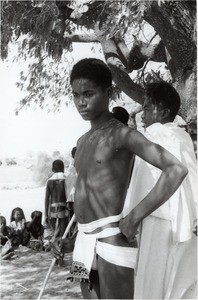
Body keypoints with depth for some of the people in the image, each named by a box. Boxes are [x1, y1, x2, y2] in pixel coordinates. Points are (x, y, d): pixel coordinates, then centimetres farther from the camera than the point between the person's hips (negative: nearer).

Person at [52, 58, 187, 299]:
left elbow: (177, 170, -19)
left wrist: (135, 219, -19)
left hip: (112, 238, -8)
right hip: (86, 241, 8)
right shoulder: (83, 142, 18)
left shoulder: (123, 135, -9)